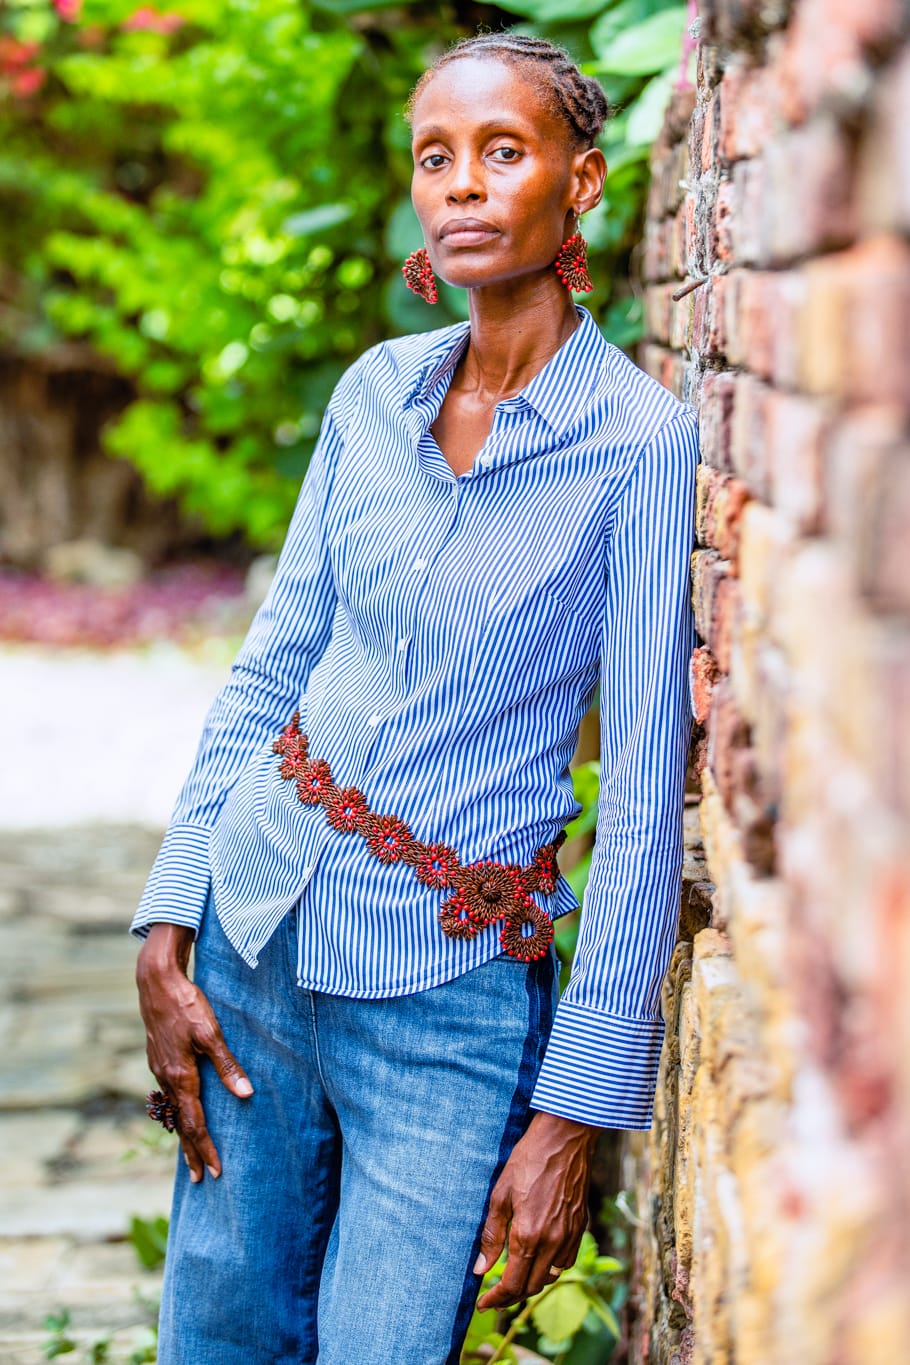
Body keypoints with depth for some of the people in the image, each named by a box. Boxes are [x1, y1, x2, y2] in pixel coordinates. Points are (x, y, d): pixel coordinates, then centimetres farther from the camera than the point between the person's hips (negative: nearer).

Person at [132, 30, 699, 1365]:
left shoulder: (640, 442, -13)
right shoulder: (375, 391, 2)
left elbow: (646, 801, -13)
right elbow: (273, 666, 7)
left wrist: (576, 1108, -13)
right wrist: (167, 932, 0)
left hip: (452, 995, -4)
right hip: (257, 932, 4)